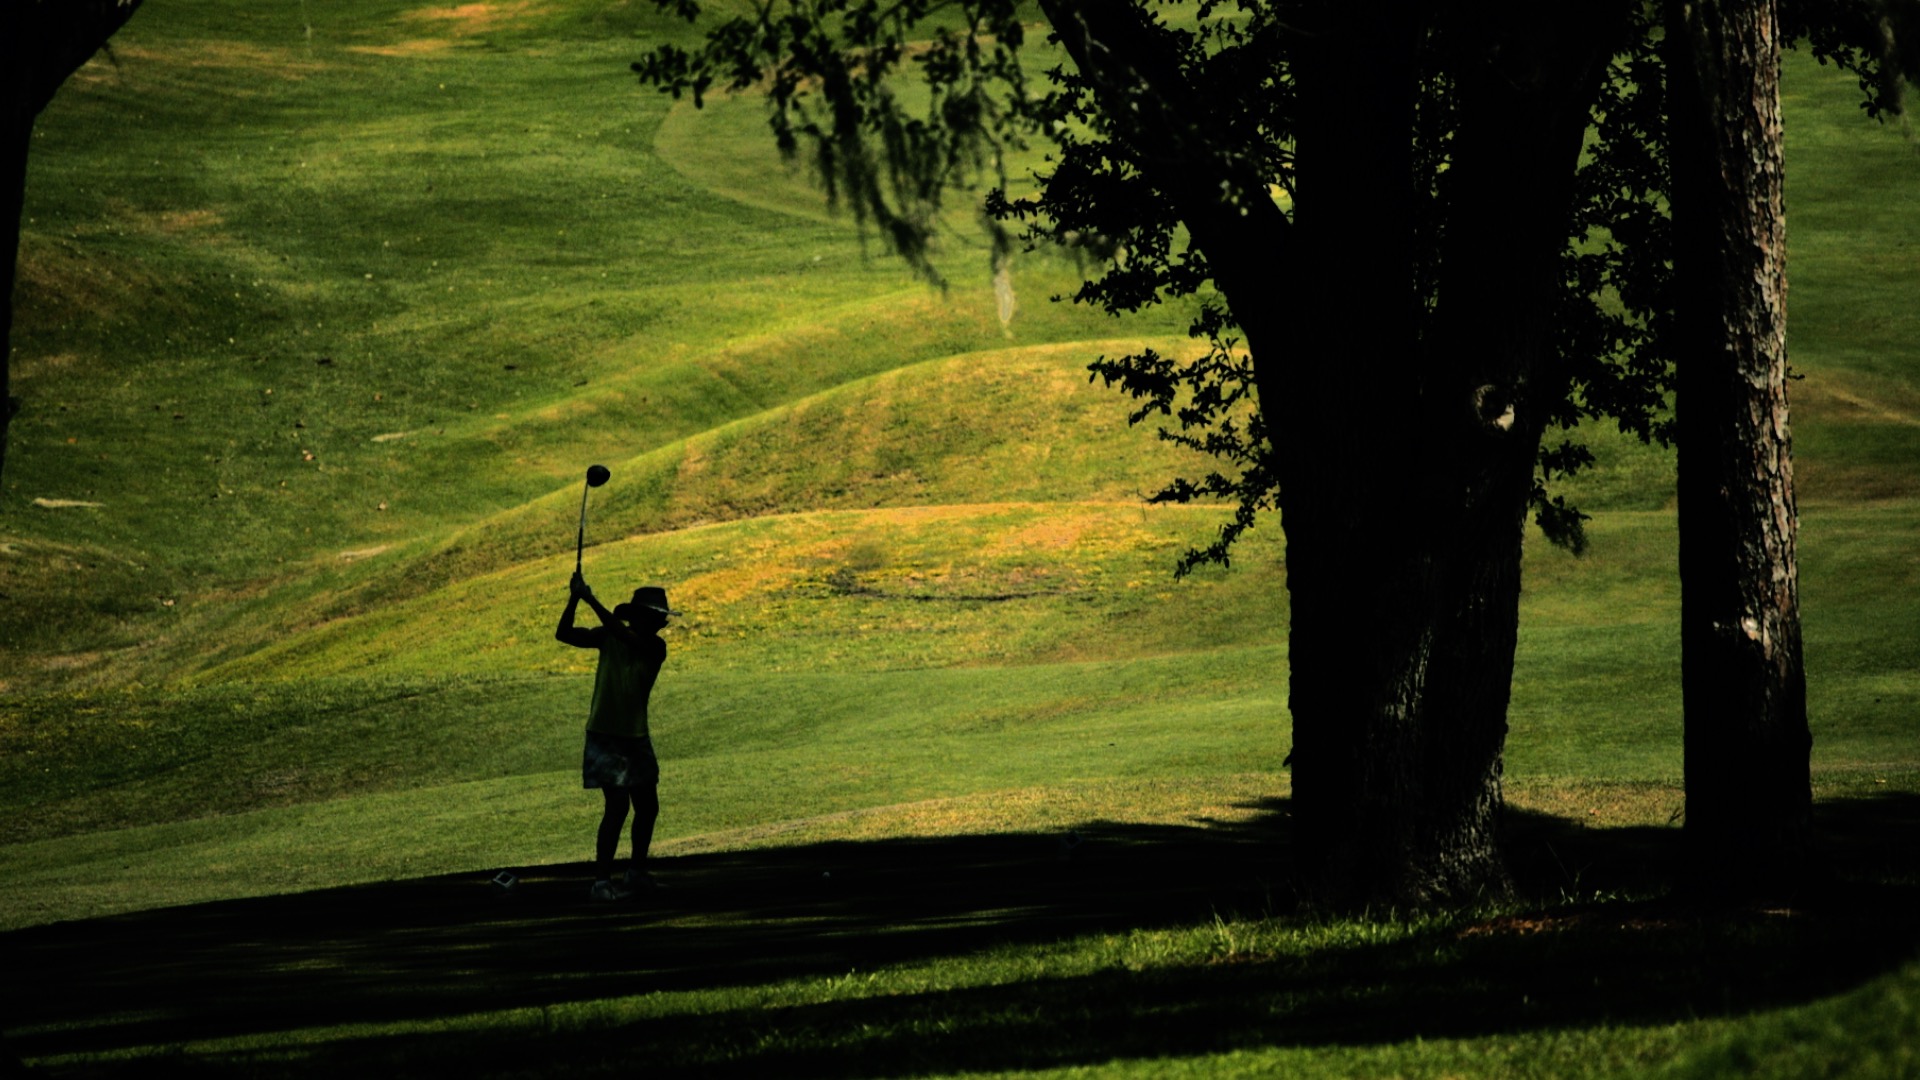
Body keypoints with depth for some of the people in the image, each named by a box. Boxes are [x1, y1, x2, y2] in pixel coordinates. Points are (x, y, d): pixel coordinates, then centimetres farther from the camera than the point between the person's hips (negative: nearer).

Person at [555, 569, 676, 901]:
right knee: (617, 805, -14)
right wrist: (574, 598, -29)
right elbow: (565, 634, -15)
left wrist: (592, 601, -31)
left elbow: (625, 637, -24)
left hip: (636, 737, 4)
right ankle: (601, 881, -14)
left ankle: (637, 873, 30)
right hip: (605, 736, -4)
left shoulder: (655, 647, -5)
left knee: (647, 806, 11)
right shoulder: (608, 638, -6)